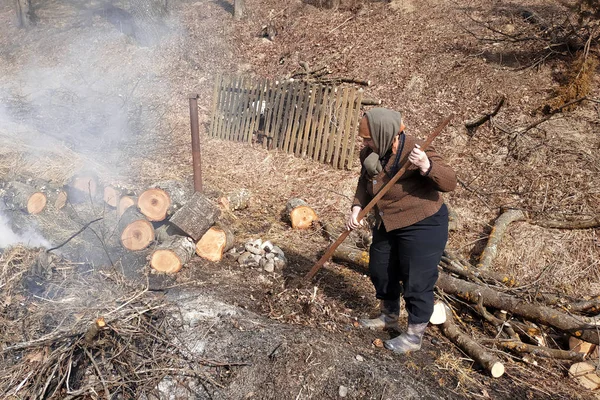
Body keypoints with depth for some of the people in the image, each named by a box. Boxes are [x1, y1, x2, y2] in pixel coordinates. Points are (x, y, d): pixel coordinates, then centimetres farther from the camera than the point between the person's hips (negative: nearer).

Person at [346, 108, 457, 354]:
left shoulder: (415, 152, -26)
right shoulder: (370, 154, -5)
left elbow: (449, 183, -26)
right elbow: (365, 183, 9)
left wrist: (425, 166, -44)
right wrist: (357, 209, -7)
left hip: (422, 226, -8)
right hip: (387, 224, 8)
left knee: (416, 281, 1)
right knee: (381, 271, 19)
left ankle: (414, 336, 20)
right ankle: (389, 317, 42)